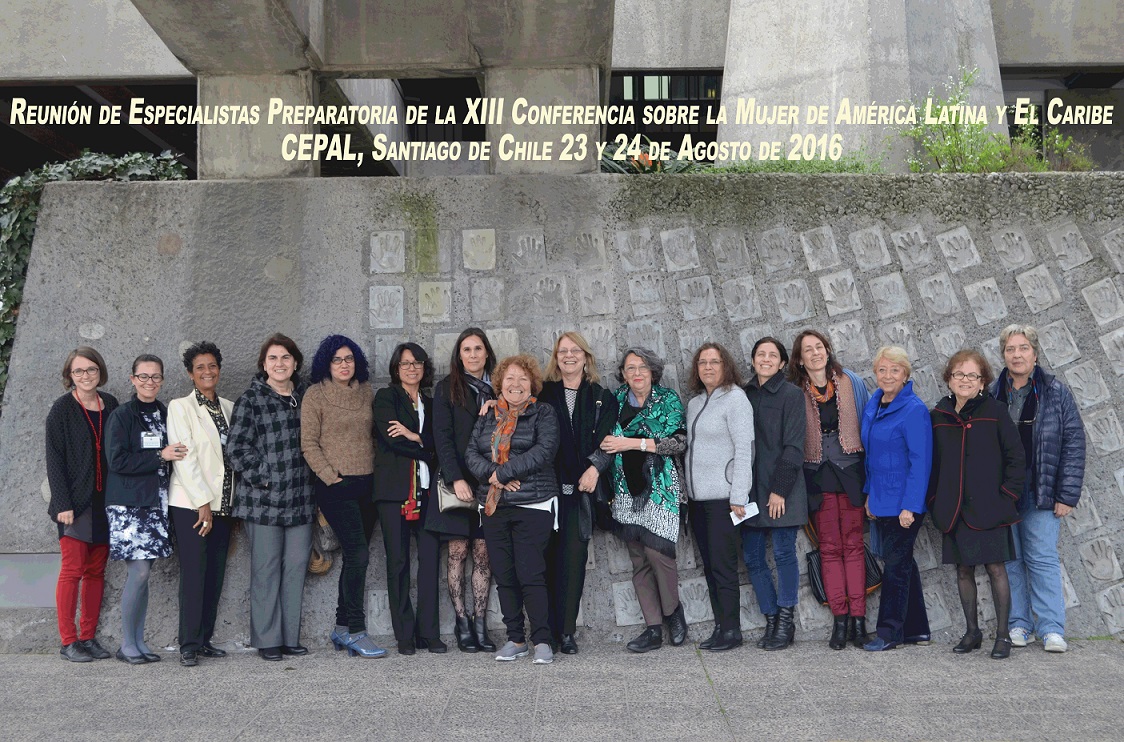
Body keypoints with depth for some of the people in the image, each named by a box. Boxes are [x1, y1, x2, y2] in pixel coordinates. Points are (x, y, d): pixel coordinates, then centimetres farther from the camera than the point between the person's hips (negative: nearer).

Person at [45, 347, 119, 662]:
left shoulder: (110, 405, 9)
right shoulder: (62, 409, -3)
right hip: (76, 501, -4)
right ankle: (68, 641, 2)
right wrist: (63, 503, -13)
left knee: (96, 571, 7)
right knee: (72, 571, -4)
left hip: (105, 501, 5)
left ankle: (89, 637, 14)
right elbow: (54, 458, -6)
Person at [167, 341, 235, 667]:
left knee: (215, 575, 5)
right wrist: (203, 502, -14)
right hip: (190, 503, -5)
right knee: (193, 573, -8)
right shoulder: (180, 407, -2)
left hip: (222, 503, 5)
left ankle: (205, 640, 12)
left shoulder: (229, 408, 15)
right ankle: (189, 646, -3)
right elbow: (184, 457, -9)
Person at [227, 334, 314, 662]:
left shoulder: (306, 395, 10)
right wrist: (263, 479, -11)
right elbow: (236, 447, -8)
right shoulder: (250, 400, -3)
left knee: (297, 565, 6)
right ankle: (267, 640, 10)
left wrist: (312, 481, 11)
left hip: (300, 498, 4)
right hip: (263, 498, -4)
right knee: (266, 568, 1)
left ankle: (291, 637, 16)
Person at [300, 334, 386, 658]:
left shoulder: (366, 393, 11)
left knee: (354, 557, 9)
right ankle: (356, 631, -8)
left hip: (367, 483, 5)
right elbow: (309, 443, -5)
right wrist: (330, 476, -11)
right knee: (358, 552, -14)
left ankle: (342, 627, 19)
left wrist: (379, 472, 8)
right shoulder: (315, 394, -2)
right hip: (336, 486, -5)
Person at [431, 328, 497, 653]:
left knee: (483, 552, 1)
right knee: (458, 550, -2)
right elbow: (442, 437, -3)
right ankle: (462, 623, 4)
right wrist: (456, 478, -12)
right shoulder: (447, 388, 5)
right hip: (459, 479, -2)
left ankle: (480, 624, 5)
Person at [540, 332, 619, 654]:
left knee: (574, 557, -3)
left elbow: (607, 439, 4)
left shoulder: (602, 398, 13)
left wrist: (595, 467, -12)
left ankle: (566, 631, 2)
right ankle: (547, 630, 4)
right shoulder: (543, 393, 14)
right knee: (548, 557, -2)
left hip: (581, 487, 0)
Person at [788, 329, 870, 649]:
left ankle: (858, 617, 2)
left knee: (853, 544, 0)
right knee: (829, 548, 2)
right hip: (817, 476, 0)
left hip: (850, 471, 0)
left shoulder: (850, 382, 6)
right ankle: (840, 618, 5)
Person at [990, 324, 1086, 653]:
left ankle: (1051, 629, 3)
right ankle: (1019, 624, 15)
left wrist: (1067, 494, -7)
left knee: (1042, 558, -4)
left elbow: (1074, 442, -1)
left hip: (1040, 491, -2)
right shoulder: (992, 394, 5)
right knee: (1010, 559, 6)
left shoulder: (1056, 392, 0)